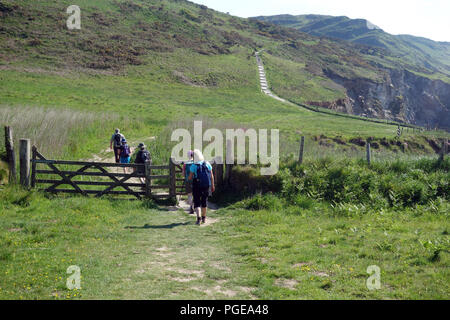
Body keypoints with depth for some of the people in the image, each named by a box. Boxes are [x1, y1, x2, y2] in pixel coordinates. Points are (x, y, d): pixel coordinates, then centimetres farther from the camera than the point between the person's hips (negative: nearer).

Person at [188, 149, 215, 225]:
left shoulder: (193, 166, -10)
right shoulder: (207, 164, 0)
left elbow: (190, 178, -6)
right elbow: (211, 176, 2)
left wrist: (191, 178, 17)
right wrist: (212, 186, 10)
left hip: (197, 187, -3)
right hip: (206, 186, 3)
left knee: (197, 202, 3)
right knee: (204, 201, 18)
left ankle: (198, 217, -15)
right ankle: (204, 218, 27)